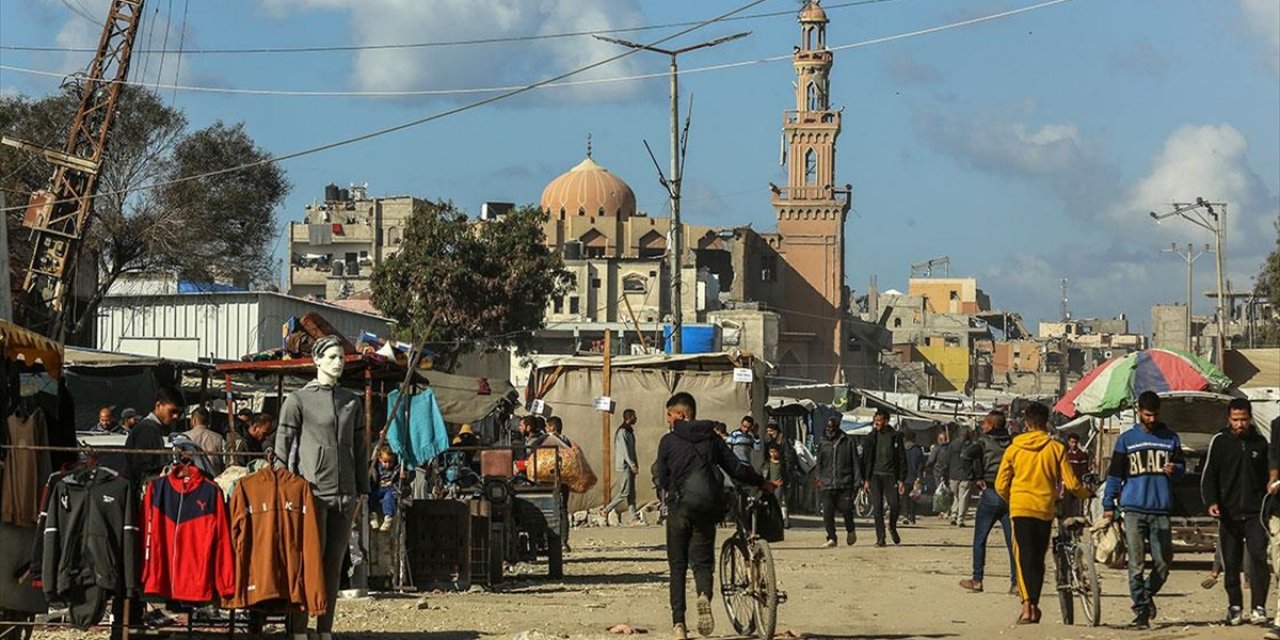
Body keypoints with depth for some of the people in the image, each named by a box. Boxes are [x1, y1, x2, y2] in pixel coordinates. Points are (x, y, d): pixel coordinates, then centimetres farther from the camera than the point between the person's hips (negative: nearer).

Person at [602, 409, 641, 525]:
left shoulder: (629, 431, 16)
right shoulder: (622, 432, -14)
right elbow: (624, 450, -19)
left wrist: (634, 464, 15)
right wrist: (632, 465, -21)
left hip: (630, 466, 10)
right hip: (624, 466, -10)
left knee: (631, 493, 6)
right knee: (624, 492, -9)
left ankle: (634, 518, 4)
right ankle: (606, 510, 0)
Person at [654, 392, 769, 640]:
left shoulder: (668, 441, 0)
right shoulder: (711, 437, 7)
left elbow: (662, 480, 4)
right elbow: (736, 468, 7)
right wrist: (762, 484, 21)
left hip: (679, 507, -2)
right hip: (707, 507, 2)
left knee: (678, 566, 8)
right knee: (702, 560, 9)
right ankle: (704, 595, -25)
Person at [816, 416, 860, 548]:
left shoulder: (847, 441, 4)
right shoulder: (822, 443, 11)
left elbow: (855, 462, 5)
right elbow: (819, 463, 15)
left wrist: (857, 480, -2)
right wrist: (819, 479, 4)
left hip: (844, 483, -2)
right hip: (827, 484, 2)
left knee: (846, 510, -6)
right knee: (828, 512, -4)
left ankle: (850, 531, 21)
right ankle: (831, 538, 3)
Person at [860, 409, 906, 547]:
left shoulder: (895, 437, 3)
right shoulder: (872, 437, 6)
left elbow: (902, 459, 4)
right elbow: (866, 458, 7)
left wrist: (902, 480, -3)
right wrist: (866, 479, 0)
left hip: (890, 476, -1)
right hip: (875, 476, 1)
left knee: (894, 505, -8)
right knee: (877, 507, -4)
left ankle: (892, 528, 21)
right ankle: (880, 538, -1)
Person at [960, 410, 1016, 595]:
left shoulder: (985, 441, -3)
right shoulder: (1013, 442, 8)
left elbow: (968, 455, -18)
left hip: (990, 494, -3)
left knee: (980, 539, 7)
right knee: (1012, 540, 5)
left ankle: (977, 579, 6)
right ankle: (1016, 581, 1)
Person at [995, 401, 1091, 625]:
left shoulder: (1014, 448, 2)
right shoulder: (1056, 448, 0)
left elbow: (1000, 485, 4)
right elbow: (1071, 483, -1)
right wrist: (1086, 495, 20)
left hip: (1021, 508, -1)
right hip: (1045, 509, 1)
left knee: (1024, 557, -2)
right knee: (1038, 559, 12)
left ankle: (1027, 606, -18)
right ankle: (1034, 606, 16)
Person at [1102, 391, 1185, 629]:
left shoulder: (1171, 438, 13)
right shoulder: (1126, 439, 10)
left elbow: (1182, 467, 16)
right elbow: (1115, 474, 11)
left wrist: (1174, 470, -9)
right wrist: (1108, 505, 5)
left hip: (1161, 510, 1)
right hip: (1133, 509, -1)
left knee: (1164, 561, 0)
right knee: (1136, 562, -5)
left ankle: (1147, 593, 26)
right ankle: (1141, 609, 0)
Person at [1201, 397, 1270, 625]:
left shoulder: (1260, 443, 9)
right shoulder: (1220, 442, 4)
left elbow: (1267, 477, 18)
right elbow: (1208, 476, 4)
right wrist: (1211, 502, -12)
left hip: (1255, 513, 0)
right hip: (1228, 514, 0)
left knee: (1258, 556, -15)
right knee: (1231, 564, 5)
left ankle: (1258, 607, -15)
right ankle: (1235, 607, 17)